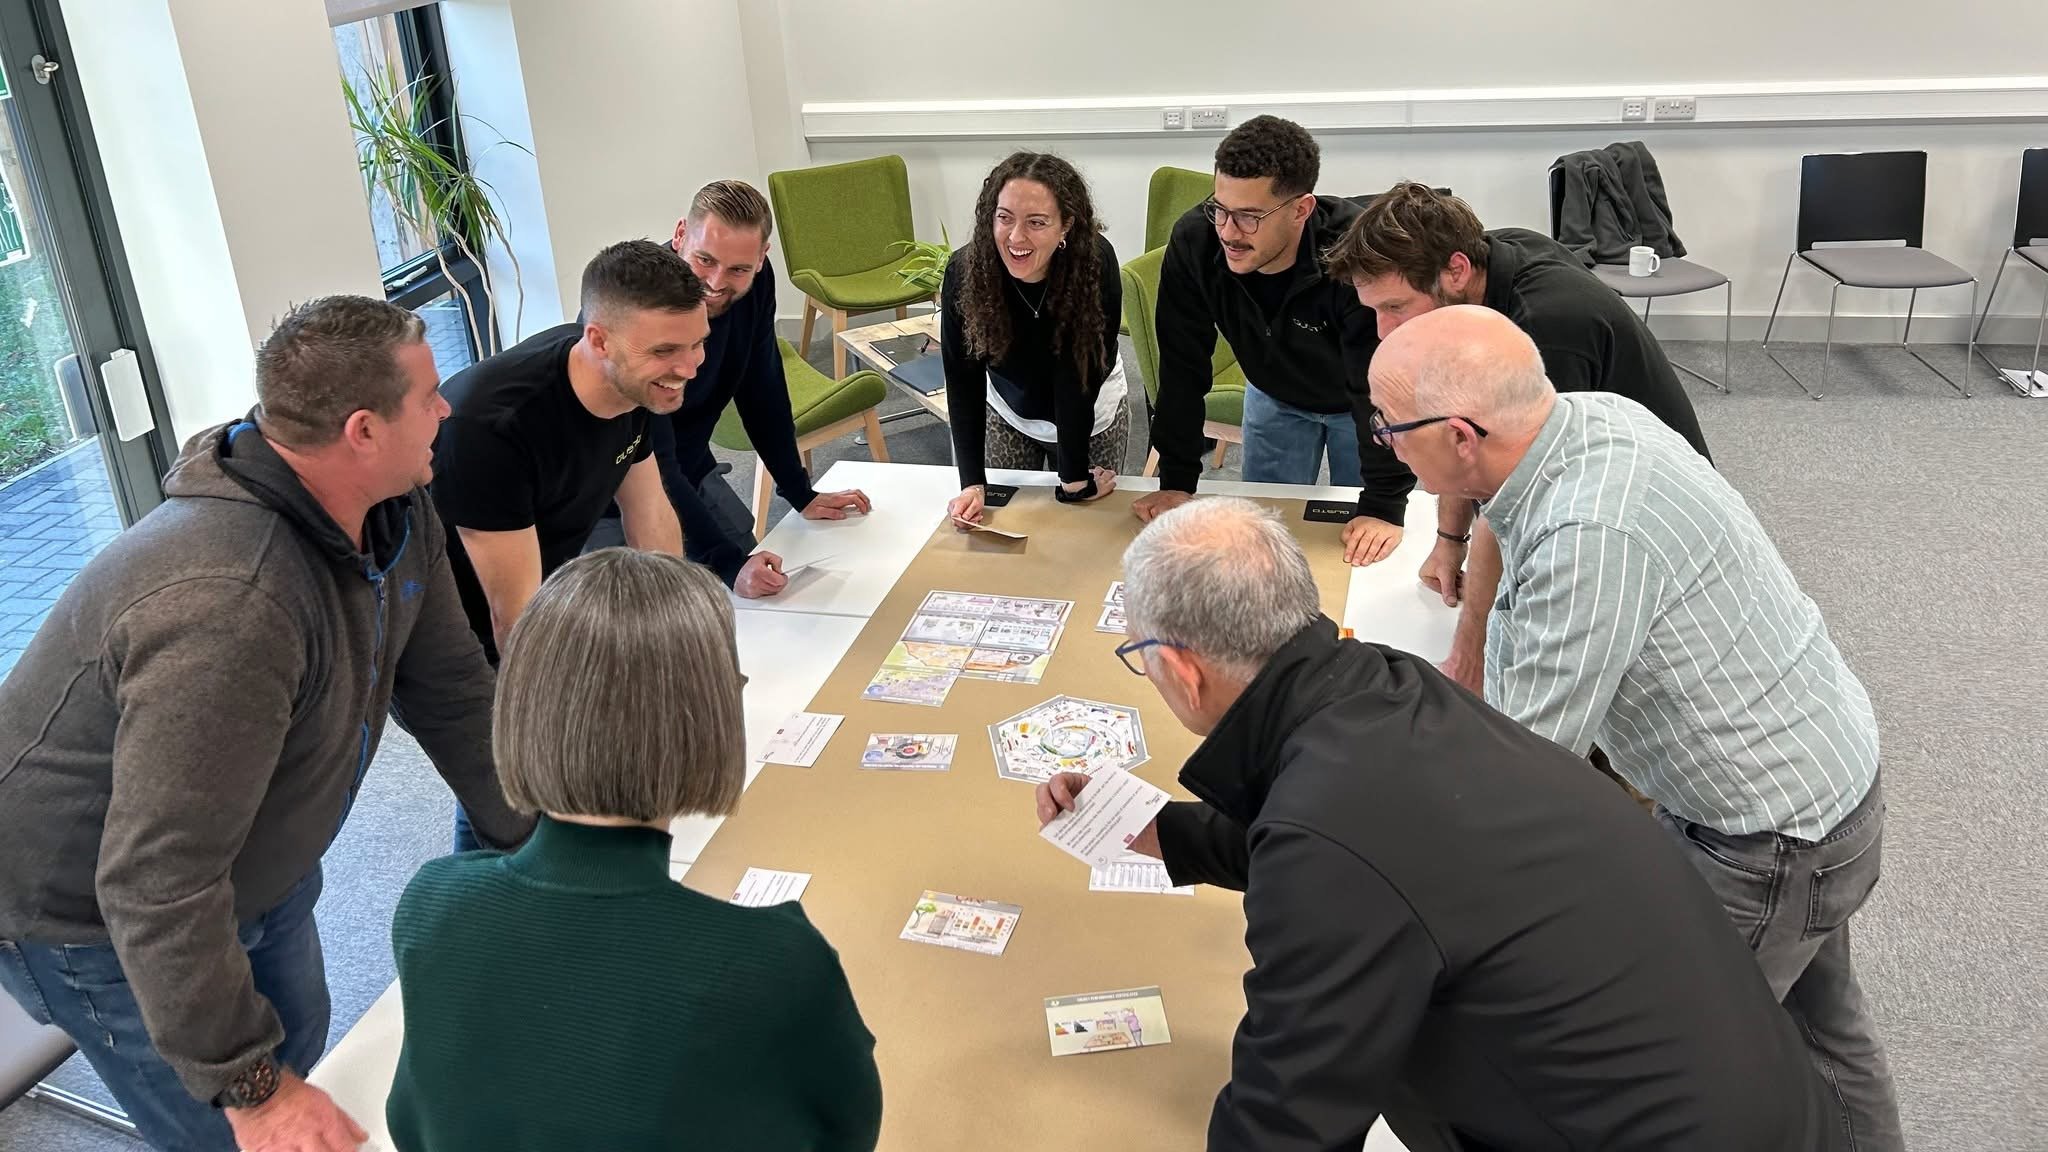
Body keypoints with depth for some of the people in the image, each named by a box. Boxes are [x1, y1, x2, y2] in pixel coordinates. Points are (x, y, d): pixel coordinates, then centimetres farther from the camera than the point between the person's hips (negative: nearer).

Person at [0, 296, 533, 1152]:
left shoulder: (396, 515, -13)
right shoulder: (229, 608, -41)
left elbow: (450, 691, -1)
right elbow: (158, 885, -38)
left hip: (254, 864, 8)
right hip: (94, 912, -8)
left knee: (297, 1044, 24)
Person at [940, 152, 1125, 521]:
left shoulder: (1096, 263, -34)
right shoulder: (964, 270, -28)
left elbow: (1079, 374, -30)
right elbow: (964, 379, -23)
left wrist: (1075, 478, -29)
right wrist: (973, 482, -31)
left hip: (1092, 416, -1)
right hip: (1007, 414, 1)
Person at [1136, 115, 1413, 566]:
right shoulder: (1193, 242, -31)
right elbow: (1182, 368, -21)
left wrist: (1384, 506, -35)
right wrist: (1175, 482, -20)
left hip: (1362, 399, -2)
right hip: (1275, 394, 3)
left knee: (1363, 551, 9)